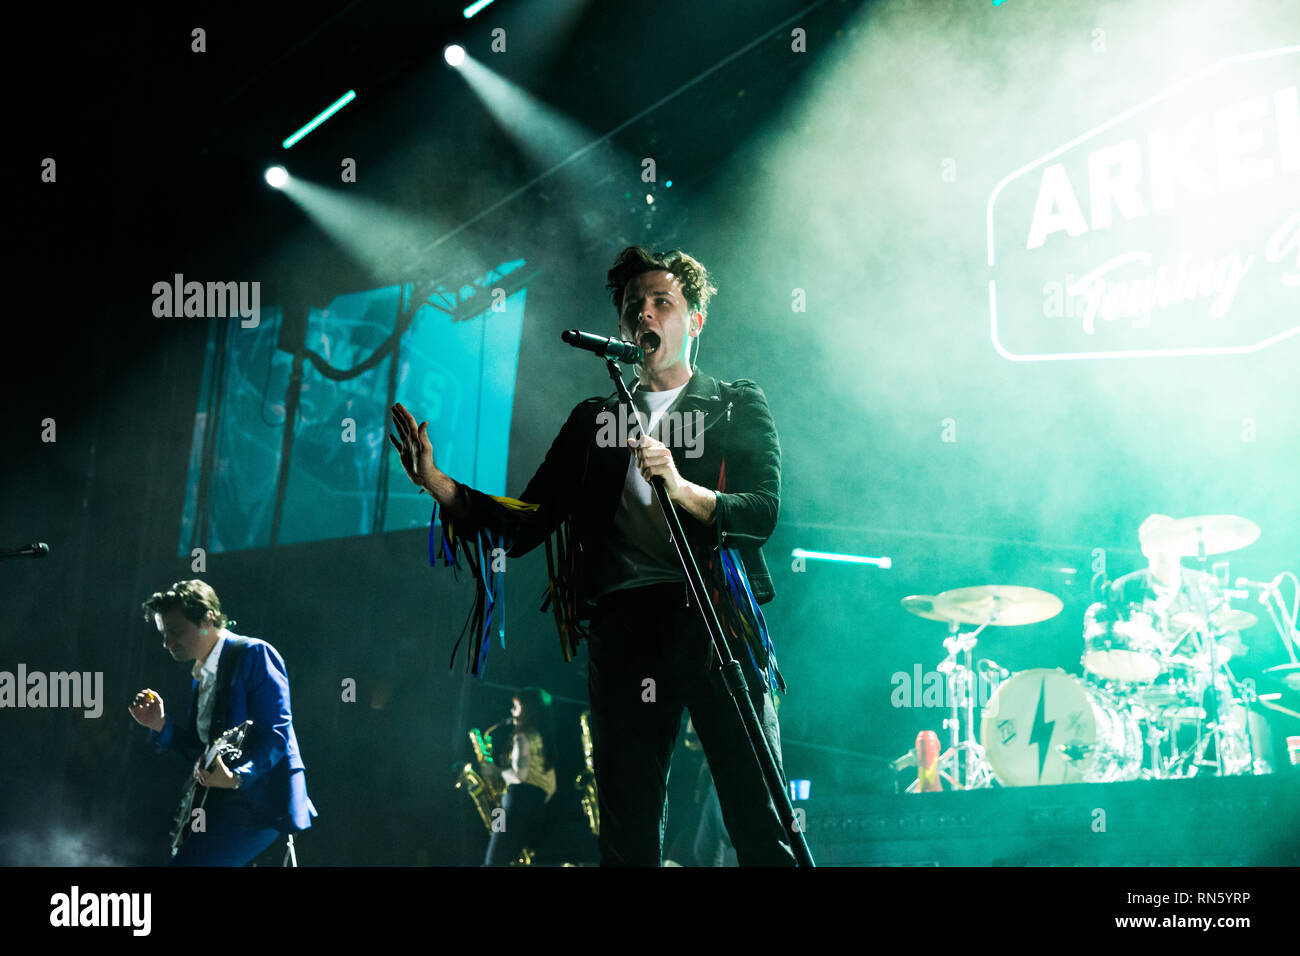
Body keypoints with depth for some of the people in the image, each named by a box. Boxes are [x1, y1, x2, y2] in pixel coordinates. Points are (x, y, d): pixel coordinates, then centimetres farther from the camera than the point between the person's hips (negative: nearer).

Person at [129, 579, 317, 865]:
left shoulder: (253, 654, -10)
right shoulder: (201, 676, 19)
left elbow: (277, 734, -18)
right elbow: (197, 749, 18)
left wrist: (236, 777, -31)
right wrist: (161, 725, 2)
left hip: (261, 800, -10)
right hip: (222, 802, 10)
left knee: (188, 862, -21)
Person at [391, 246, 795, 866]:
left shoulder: (738, 407, 14)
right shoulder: (592, 420, 22)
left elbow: (763, 511, -2)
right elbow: (523, 526, 15)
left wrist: (684, 490, -21)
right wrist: (435, 482, 0)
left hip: (716, 614, -2)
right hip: (622, 623, 3)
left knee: (760, 824, -9)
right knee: (627, 835, 1)